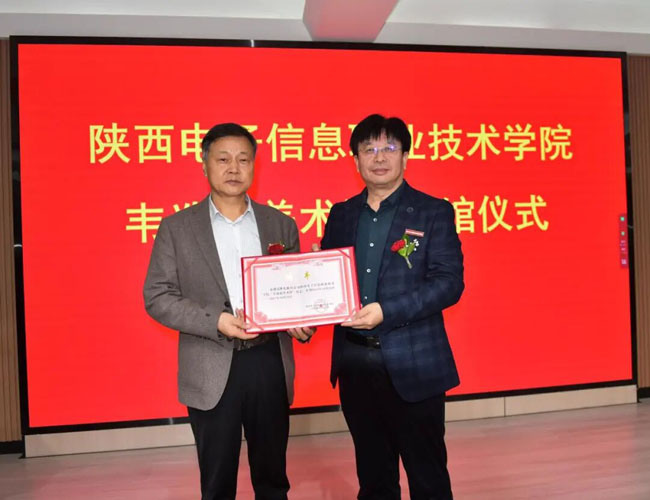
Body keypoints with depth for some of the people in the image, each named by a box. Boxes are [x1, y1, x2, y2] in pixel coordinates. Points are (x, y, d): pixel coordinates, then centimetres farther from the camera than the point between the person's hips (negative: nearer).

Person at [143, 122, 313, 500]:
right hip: (212, 370, -2)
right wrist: (216, 321, -17)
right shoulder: (177, 228, 0)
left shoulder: (281, 225, 7)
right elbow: (157, 297, -4)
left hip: (270, 363, 2)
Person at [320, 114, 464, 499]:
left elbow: (449, 282, -12)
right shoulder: (341, 215, 9)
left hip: (413, 366, -4)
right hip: (354, 364, 4)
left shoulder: (433, 212, -3)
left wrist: (387, 311, -23)